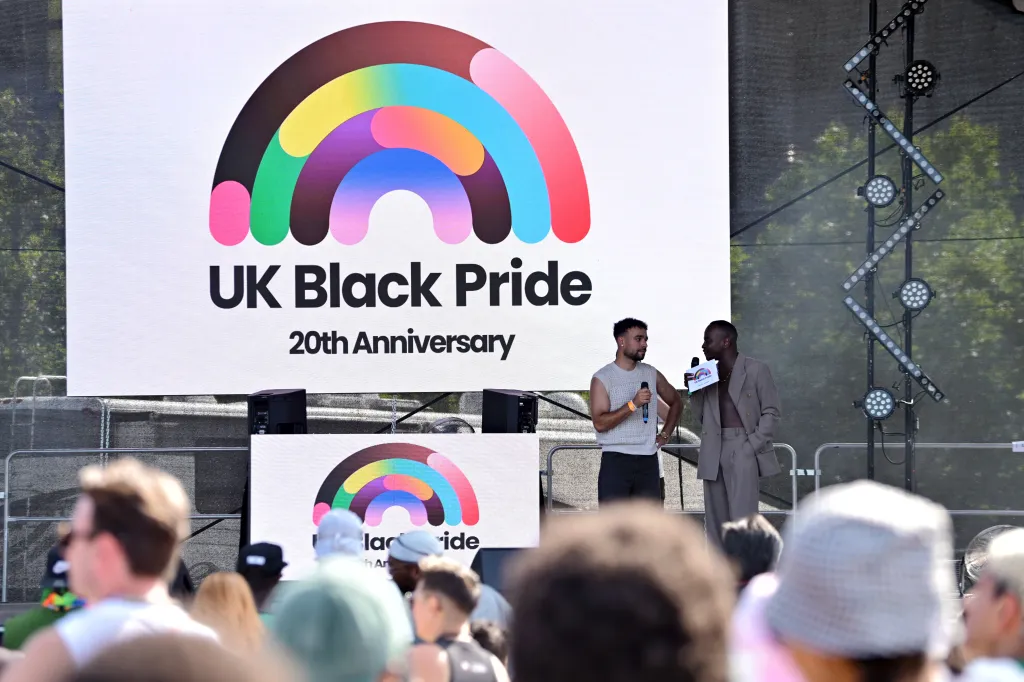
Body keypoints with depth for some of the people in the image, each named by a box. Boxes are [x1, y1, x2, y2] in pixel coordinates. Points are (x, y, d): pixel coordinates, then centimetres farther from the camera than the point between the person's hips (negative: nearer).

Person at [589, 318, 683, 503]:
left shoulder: (651, 374, 11)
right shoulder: (602, 378, -3)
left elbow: (676, 402, 27)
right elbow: (600, 423, -14)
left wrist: (665, 434, 14)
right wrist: (633, 405, -22)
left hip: (648, 461, 5)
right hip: (616, 460, -5)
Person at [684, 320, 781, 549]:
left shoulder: (755, 370, 1)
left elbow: (771, 412, 0)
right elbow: (702, 415, 16)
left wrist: (752, 446, -10)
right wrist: (694, 391, 0)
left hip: (742, 449, -6)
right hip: (714, 452, 6)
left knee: (741, 519, -13)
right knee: (716, 520, 5)